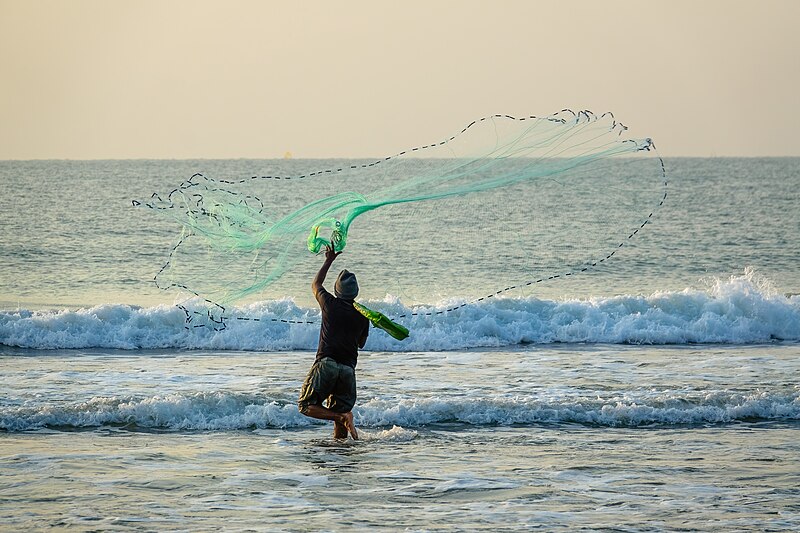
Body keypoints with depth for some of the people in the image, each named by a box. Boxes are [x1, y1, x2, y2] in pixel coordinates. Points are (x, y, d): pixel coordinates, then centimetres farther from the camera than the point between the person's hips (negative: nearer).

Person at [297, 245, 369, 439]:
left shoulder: (331, 304, 2)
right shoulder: (362, 315, 9)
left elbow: (315, 285, 23)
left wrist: (329, 261, 31)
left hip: (326, 363, -4)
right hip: (348, 368, 4)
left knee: (307, 406, 0)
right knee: (340, 410, 12)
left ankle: (342, 417, -19)